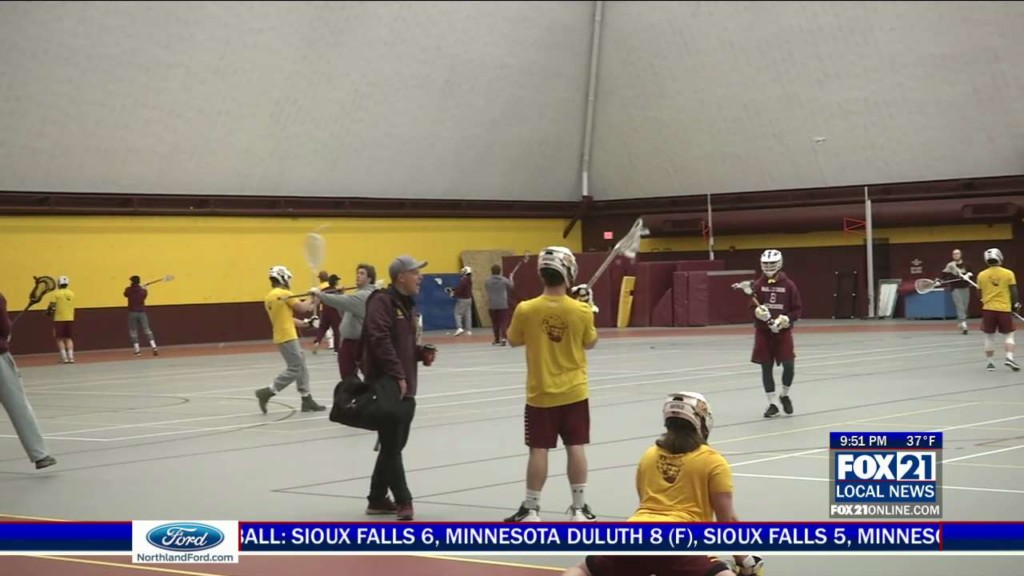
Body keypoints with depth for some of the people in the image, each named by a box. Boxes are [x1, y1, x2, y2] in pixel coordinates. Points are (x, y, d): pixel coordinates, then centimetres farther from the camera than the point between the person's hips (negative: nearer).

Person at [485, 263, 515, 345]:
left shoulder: (487, 282, -2)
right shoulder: (504, 280, -6)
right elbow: (512, 287, 11)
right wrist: (511, 279, 28)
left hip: (492, 305, 2)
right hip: (503, 305, -2)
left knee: (495, 323, 11)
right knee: (503, 322, -3)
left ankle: (497, 340, 19)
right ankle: (504, 337, -21)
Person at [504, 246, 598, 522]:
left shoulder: (526, 310, -13)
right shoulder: (581, 310, -11)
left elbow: (513, 341, 4)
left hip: (540, 394, -1)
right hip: (574, 392, 1)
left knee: (539, 450, 3)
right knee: (576, 448, 6)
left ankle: (531, 509, 9)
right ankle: (580, 507, 12)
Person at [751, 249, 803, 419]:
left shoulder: (788, 285, -1)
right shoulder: (758, 285, 2)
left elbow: (797, 309, 1)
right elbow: (750, 306, 1)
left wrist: (787, 319, -16)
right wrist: (756, 311, -21)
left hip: (783, 331, -1)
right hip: (763, 331, 1)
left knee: (789, 365, -9)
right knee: (766, 367, 3)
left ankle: (785, 395, 19)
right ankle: (773, 404, 13)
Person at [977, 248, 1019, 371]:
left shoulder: (981, 275, 0)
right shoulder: (1008, 273, -5)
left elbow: (980, 292, 6)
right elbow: (1013, 291, -3)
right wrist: (1016, 305, 11)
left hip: (988, 309, 2)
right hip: (1004, 309, -2)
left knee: (989, 337, 11)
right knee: (1008, 335, 8)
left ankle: (990, 362, 13)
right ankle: (1009, 357, -9)